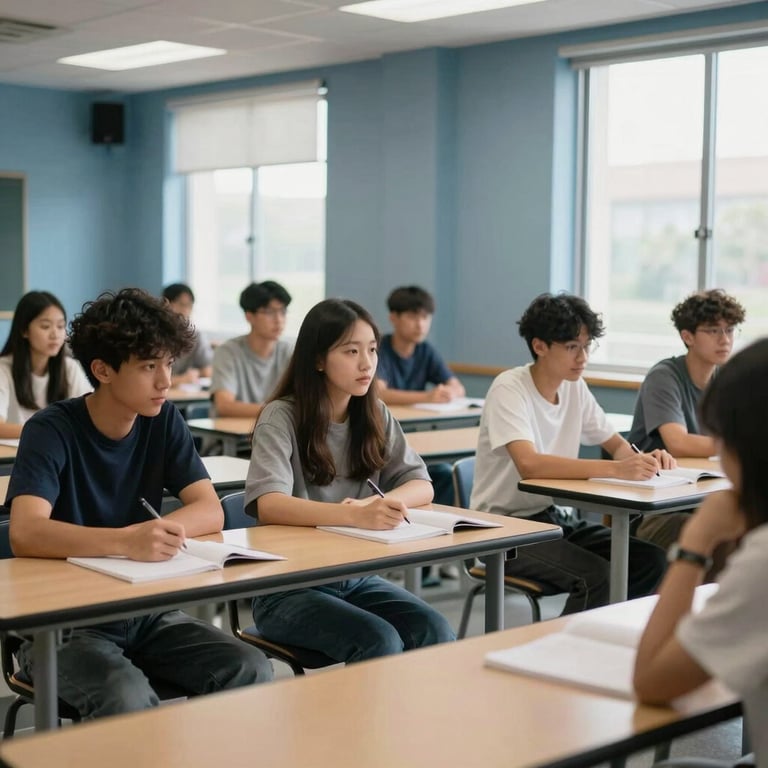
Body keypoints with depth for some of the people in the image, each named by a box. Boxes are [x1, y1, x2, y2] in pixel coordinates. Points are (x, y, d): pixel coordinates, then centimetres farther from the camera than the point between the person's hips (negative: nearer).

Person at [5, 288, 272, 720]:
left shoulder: (164, 421, 2)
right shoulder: (52, 431, -14)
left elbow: (211, 511, -5)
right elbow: (26, 534, -29)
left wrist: (161, 531, -27)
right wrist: (126, 541, -44)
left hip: (145, 611, 5)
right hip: (64, 621, -5)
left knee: (252, 672, -17)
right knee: (127, 698, -34)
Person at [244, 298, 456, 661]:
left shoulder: (375, 416, 7)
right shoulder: (281, 417, -10)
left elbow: (421, 485, 4)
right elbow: (267, 504, -25)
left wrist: (379, 504, -20)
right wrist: (354, 515, -41)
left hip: (357, 576, 5)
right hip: (289, 587, -5)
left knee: (436, 632, -21)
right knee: (381, 641, -28)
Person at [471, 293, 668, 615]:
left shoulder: (575, 387, 4)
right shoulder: (509, 389, -17)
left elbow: (616, 444, 14)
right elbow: (529, 464, -32)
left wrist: (641, 460, -11)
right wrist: (615, 469, -38)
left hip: (557, 516, 7)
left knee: (649, 560, -9)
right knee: (597, 576, -27)